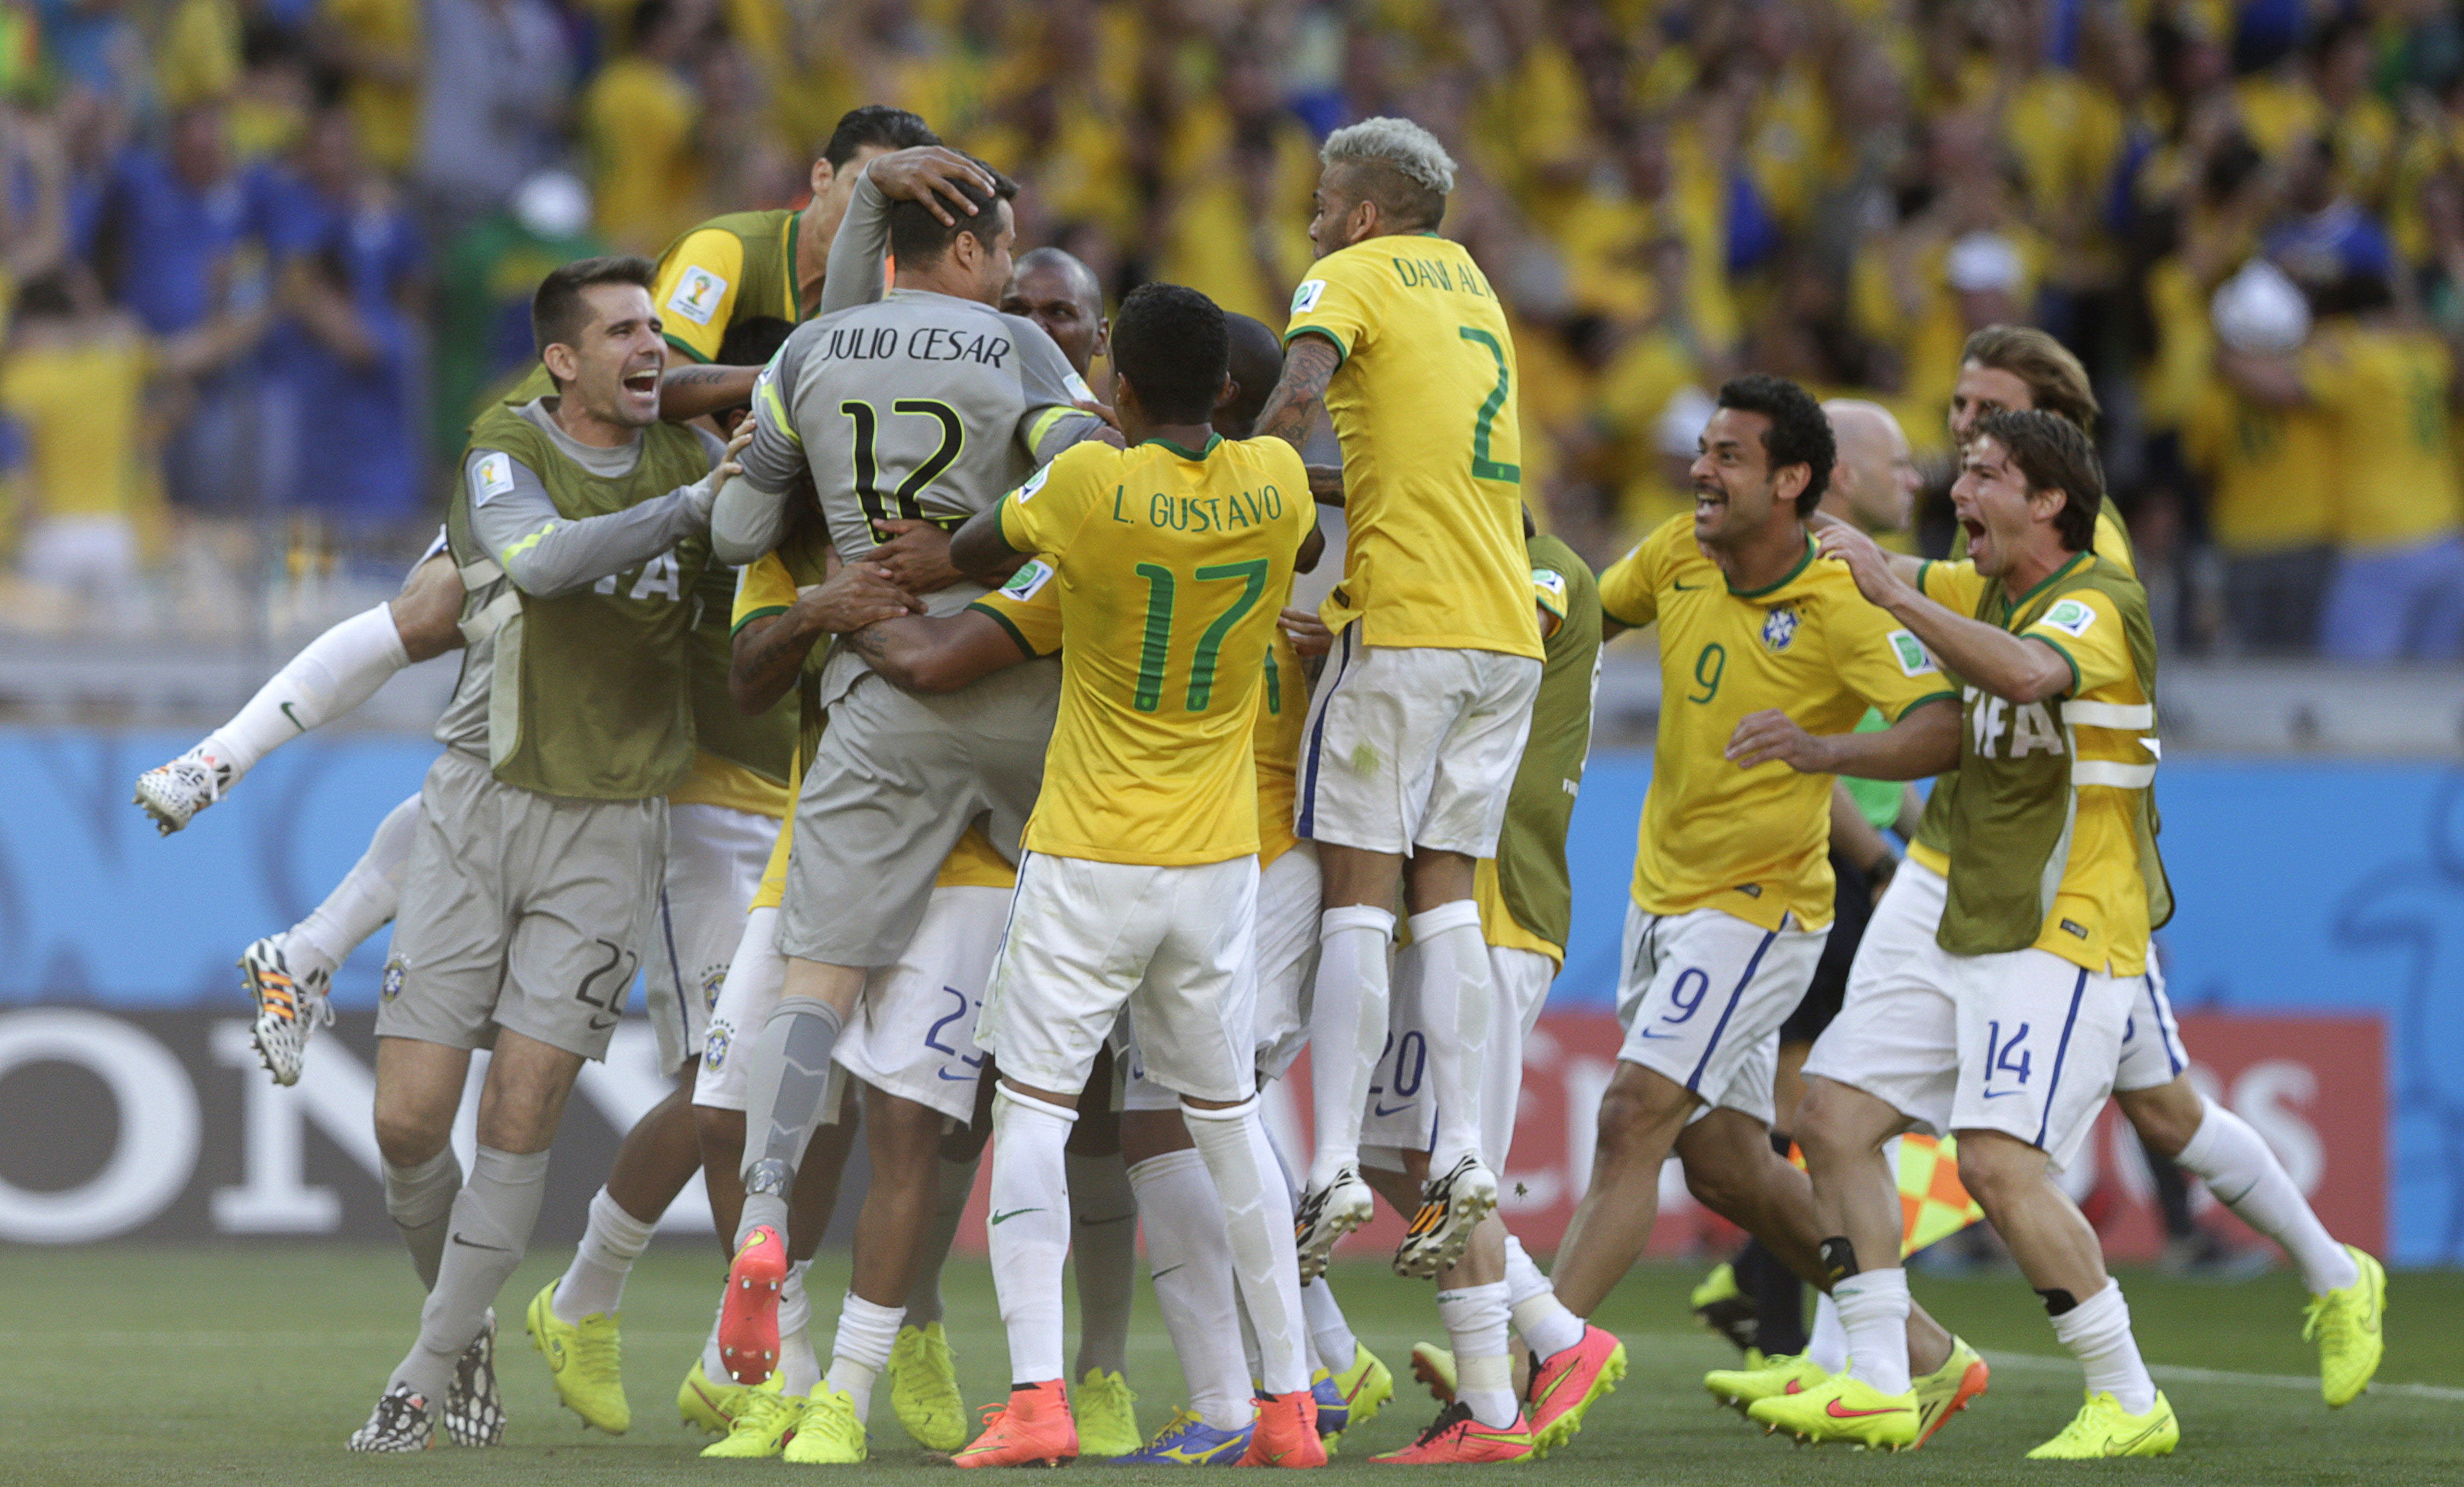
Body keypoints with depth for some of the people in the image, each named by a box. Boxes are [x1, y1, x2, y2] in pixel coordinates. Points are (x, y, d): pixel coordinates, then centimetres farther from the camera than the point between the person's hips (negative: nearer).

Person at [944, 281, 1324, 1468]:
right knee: (1228, 1117, 16)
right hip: (1219, 862, 4)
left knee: (1030, 1114, 0)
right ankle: (1288, 1403, 15)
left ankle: (1035, 1397, -14)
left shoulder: (1087, 487, -15)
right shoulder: (1275, 484, -4)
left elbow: (970, 555, 2)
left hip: (1089, 860, -4)